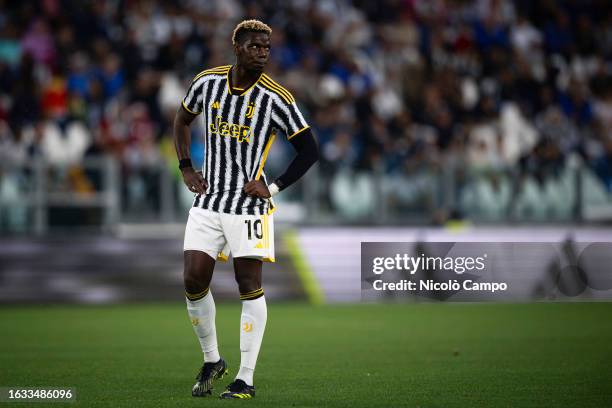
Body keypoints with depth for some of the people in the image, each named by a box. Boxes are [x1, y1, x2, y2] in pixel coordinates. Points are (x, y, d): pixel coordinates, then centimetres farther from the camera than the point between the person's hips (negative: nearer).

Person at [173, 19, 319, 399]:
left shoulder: (276, 98, -9)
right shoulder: (208, 81, 1)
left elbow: (309, 150, -3)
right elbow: (183, 119, 20)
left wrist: (274, 187, -9)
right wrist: (186, 168, 11)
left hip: (249, 204, -3)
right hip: (208, 202, 4)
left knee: (250, 286, -4)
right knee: (194, 282, -2)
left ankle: (246, 379, 1)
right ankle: (212, 361, 19)